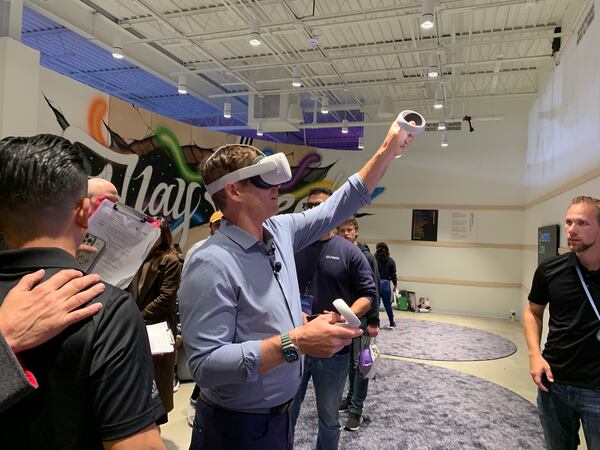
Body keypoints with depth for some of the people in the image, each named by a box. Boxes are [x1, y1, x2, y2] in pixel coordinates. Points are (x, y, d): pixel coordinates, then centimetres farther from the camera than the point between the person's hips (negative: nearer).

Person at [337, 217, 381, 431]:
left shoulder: (366, 257, -9)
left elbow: (373, 291, -10)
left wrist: (373, 322, -12)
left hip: (362, 318, -5)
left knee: (360, 363, 1)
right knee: (349, 361, 17)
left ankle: (356, 409, 8)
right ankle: (352, 396, 33)